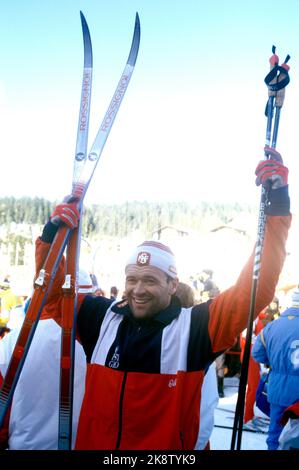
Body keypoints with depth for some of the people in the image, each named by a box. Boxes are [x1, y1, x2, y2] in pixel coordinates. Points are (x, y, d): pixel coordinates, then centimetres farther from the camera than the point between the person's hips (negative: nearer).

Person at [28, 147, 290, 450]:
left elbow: (256, 288, -22)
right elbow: (52, 291, 2)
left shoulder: (195, 327, -17)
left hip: (168, 448, -2)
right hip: (91, 443, 3)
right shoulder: (103, 317, -7)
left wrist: (277, 207, -27)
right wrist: (53, 232, -12)